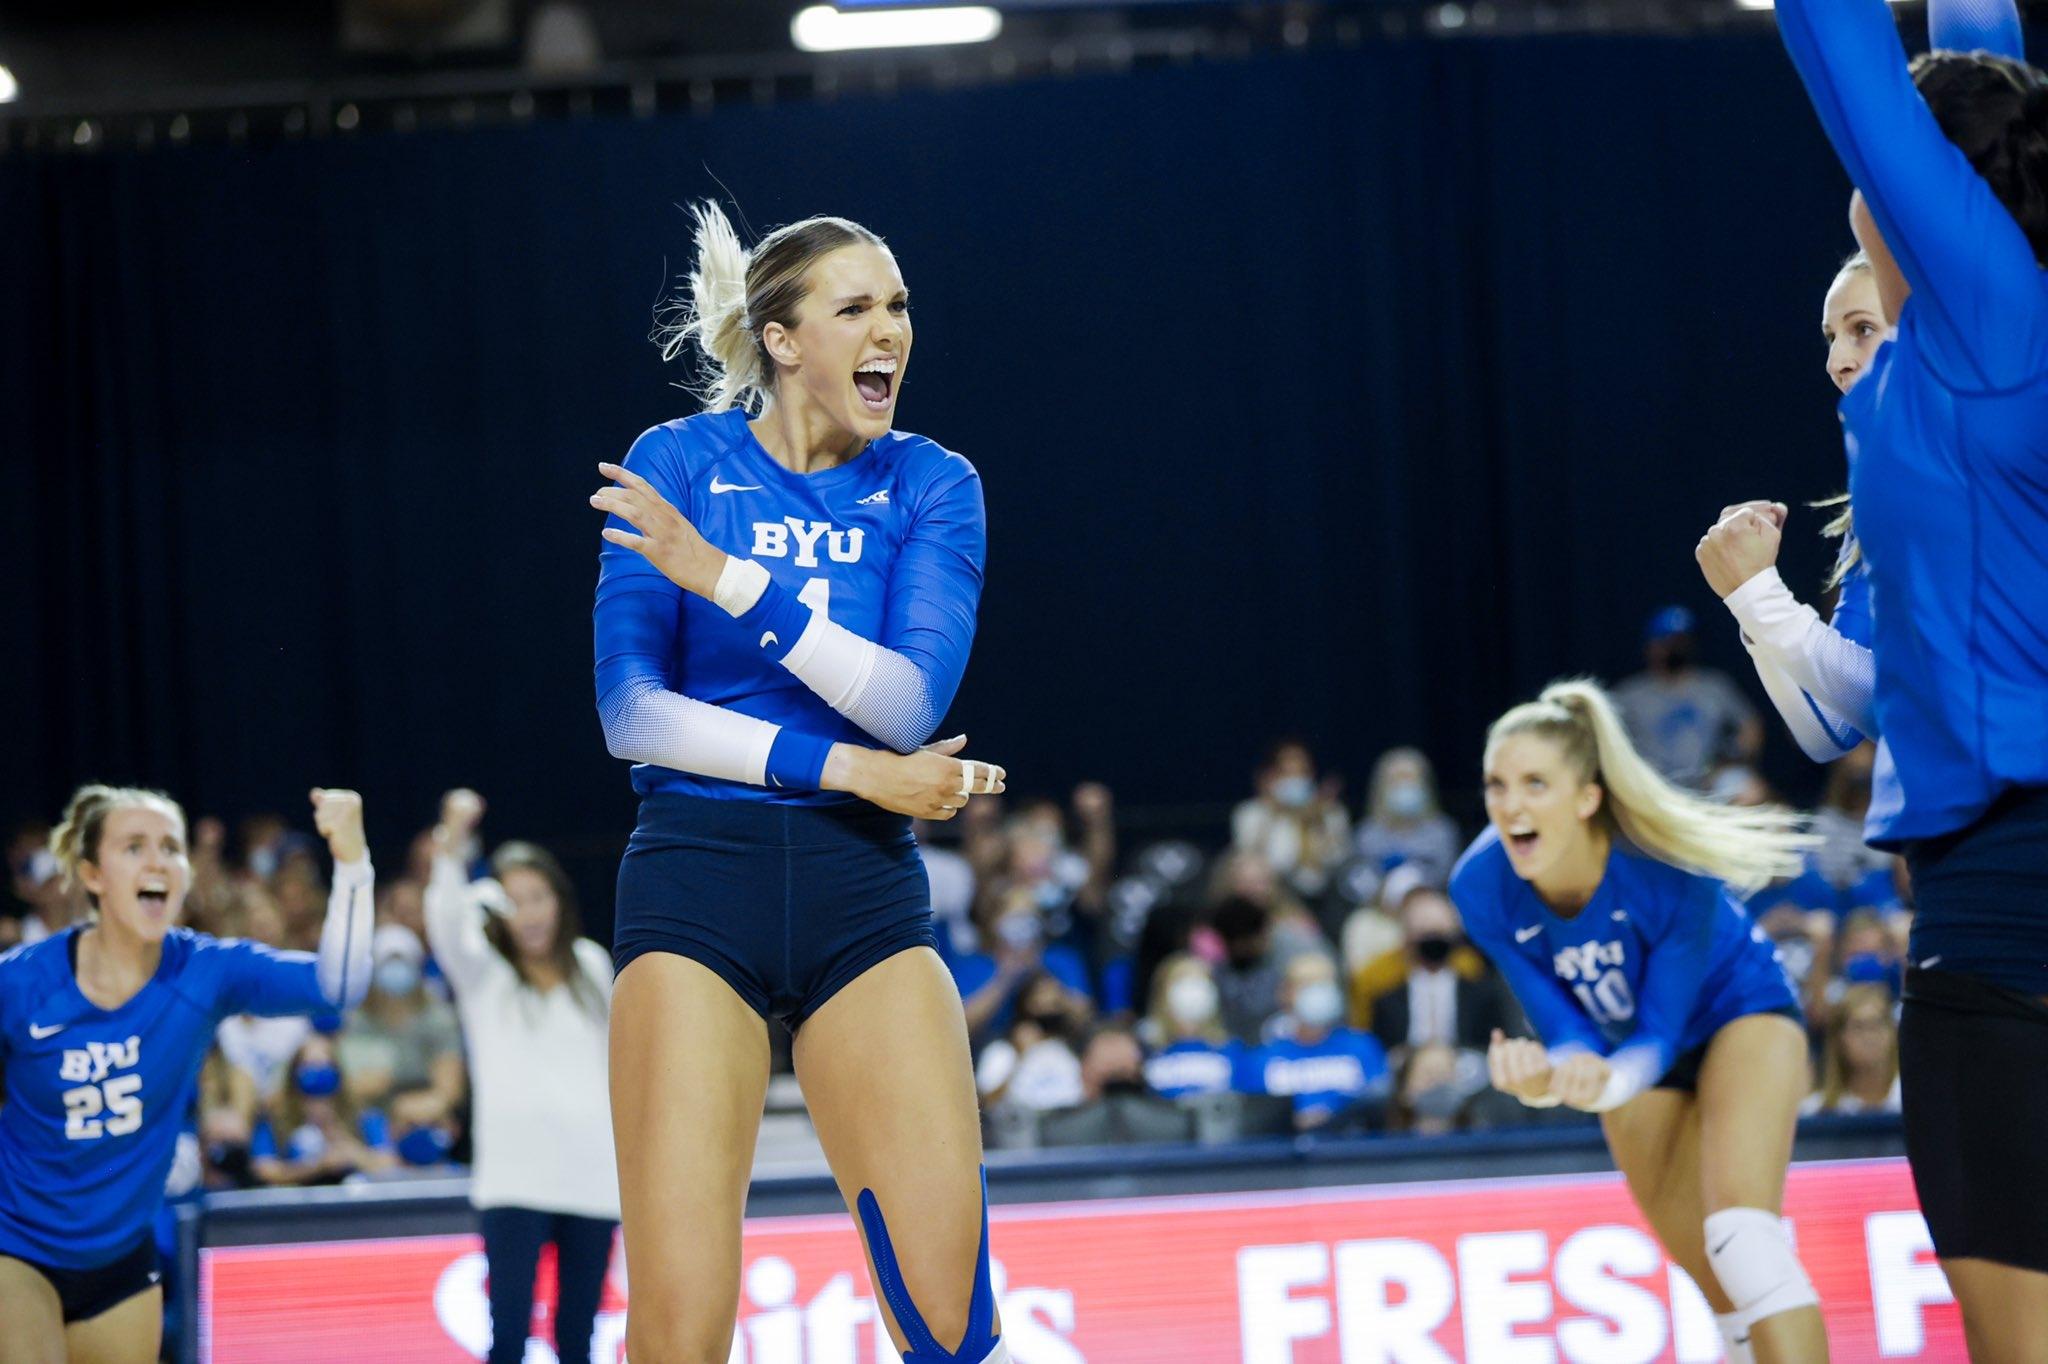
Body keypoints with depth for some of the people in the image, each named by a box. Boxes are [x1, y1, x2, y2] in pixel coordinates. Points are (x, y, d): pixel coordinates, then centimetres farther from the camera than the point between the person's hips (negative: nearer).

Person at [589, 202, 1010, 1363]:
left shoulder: (929, 486, 6)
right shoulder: (679, 466, 2)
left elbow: (911, 701, -10)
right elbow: (630, 710, -6)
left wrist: (732, 578, -19)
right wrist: (849, 767, -13)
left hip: (864, 888, 2)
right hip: (695, 878, -2)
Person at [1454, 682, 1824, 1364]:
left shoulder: (1670, 867, -35)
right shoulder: (1481, 887, -25)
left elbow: (1661, 1032, -28)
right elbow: (1568, 1032, -20)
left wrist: (1608, 1079, -51)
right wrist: (1547, 1076, -44)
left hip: (1743, 1016, -4)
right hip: (1623, 1045, 4)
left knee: (1741, 1237, -28)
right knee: (1724, 1294, 4)